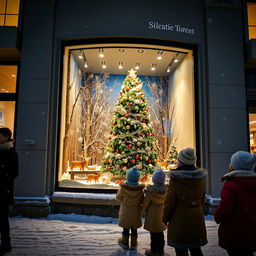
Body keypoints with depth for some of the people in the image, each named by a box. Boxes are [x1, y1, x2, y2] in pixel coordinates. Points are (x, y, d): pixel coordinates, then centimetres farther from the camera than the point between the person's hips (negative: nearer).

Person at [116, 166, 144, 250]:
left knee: (125, 228, 17)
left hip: (125, 213, -1)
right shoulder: (140, 190, -17)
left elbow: (118, 198, -6)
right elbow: (142, 201, -7)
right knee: (134, 229, 16)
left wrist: (119, 190, 8)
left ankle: (125, 243, 33)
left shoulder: (123, 188, -21)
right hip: (136, 213, 1)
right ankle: (133, 244, 29)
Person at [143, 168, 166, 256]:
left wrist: (145, 210, 8)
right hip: (162, 214, 5)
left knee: (154, 234, 11)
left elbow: (145, 203, -13)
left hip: (153, 216, -5)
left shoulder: (151, 190, -25)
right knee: (160, 233, 21)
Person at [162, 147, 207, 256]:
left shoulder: (175, 180, -17)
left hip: (180, 220, -5)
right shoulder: (200, 178, 0)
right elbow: (202, 199, 11)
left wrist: (165, 218, 1)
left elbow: (169, 202, -13)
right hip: (197, 219, 6)